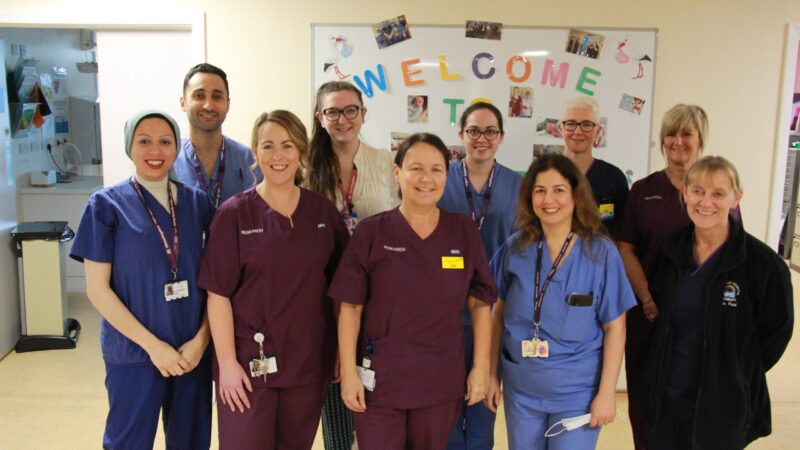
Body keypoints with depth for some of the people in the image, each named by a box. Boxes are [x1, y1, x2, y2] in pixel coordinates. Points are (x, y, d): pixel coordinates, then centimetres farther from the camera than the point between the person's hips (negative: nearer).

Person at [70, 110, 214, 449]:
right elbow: (97, 289, -7)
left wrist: (201, 339, -8)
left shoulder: (198, 202, 3)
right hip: (134, 351, -2)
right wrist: (152, 344, -12)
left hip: (193, 350, 3)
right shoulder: (107, 205, -5)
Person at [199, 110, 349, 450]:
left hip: (309, 360, 3)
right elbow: (218, 294, -8)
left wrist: (344, 351, 5)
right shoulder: (234, 213, -6)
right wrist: (227, 362, -12)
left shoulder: (323, 211, 2)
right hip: (249, 361, -2)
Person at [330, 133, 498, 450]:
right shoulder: (371, 232, -6)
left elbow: (480, 304, 2)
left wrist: (481, 368, -2)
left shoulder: (465, 232, 0)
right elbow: (350, 308, -5)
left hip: (442, 382, 2)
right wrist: (349, 372, -8)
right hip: (379, 380, -2)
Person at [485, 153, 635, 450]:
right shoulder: (515, 248, -4)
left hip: (577, 393, -2)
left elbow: (614, 327, -6)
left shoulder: (601, 252, -10)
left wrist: (607, 392, -8)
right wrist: (492, 374, 5)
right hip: (521, 389, 3)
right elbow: (499, 314, 4)